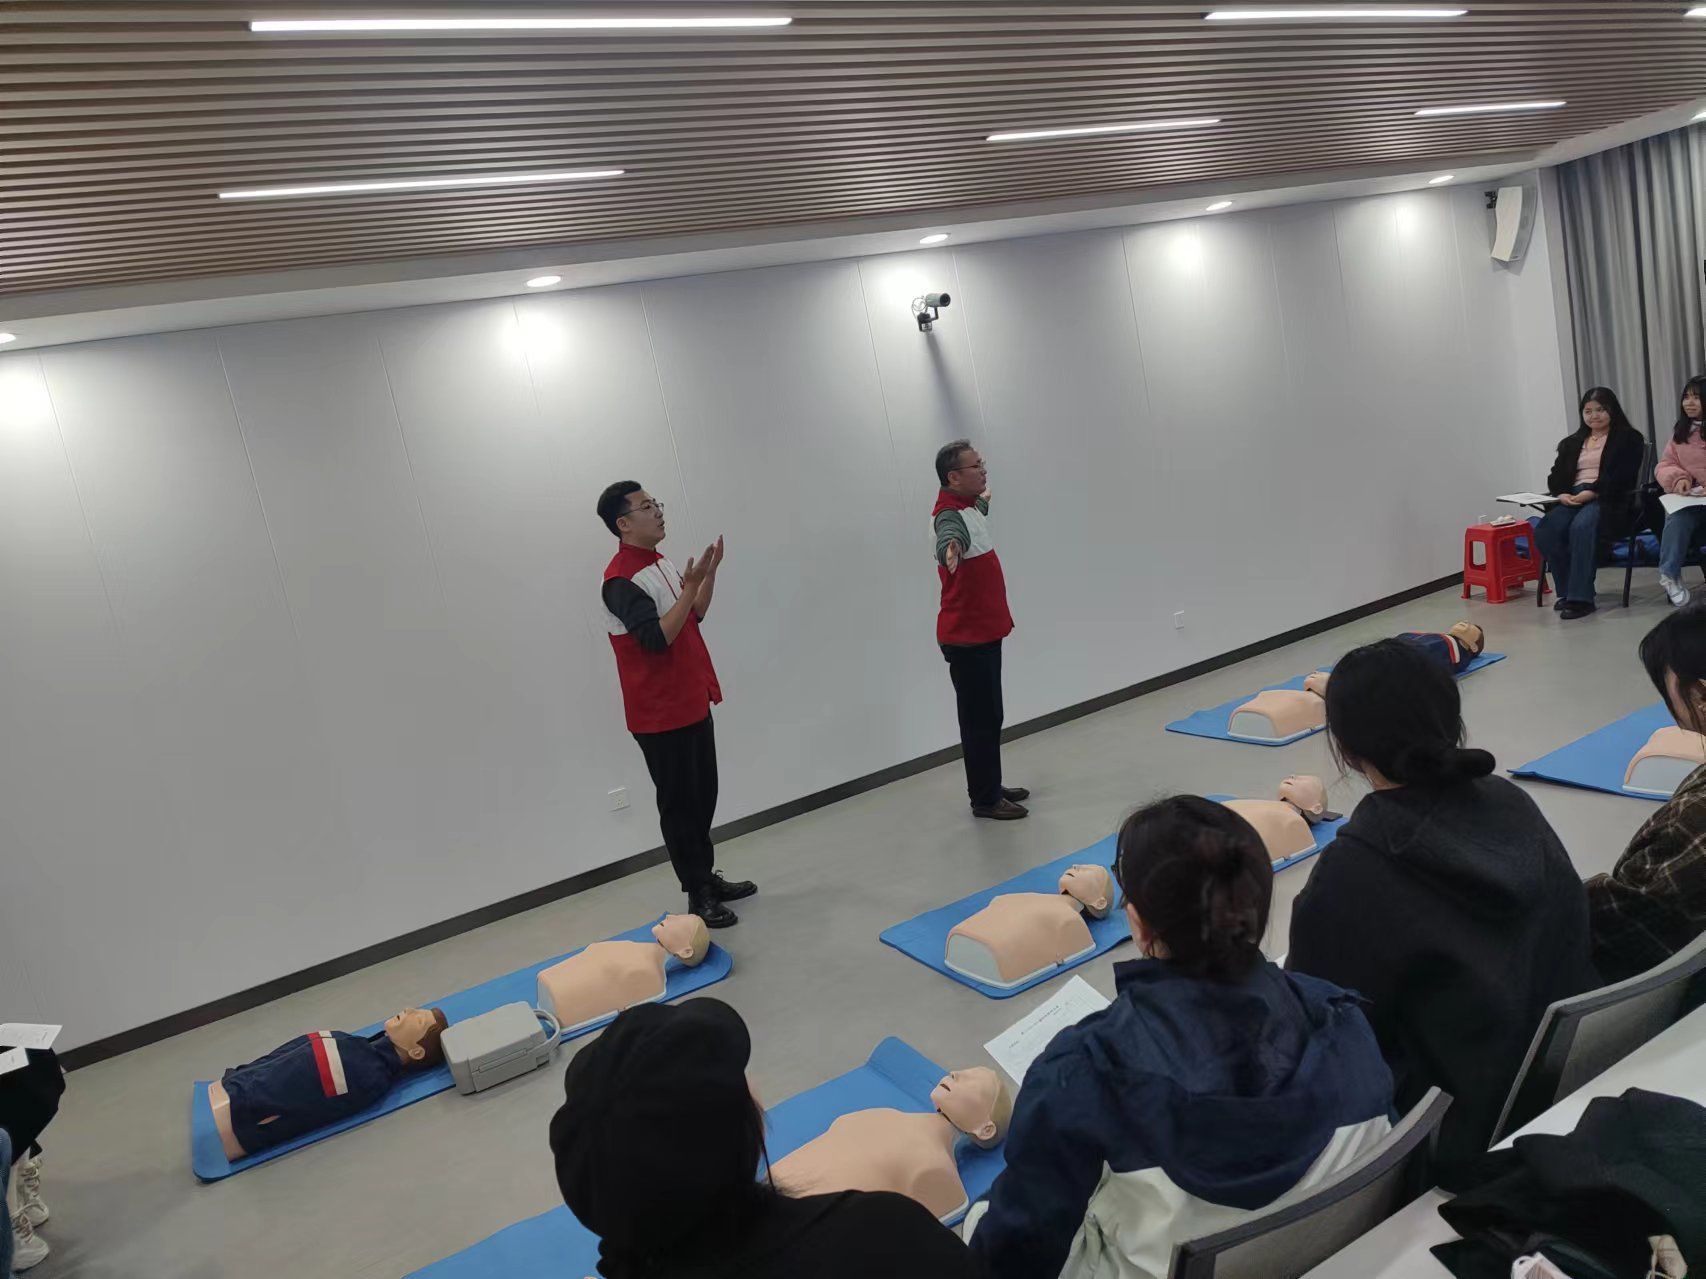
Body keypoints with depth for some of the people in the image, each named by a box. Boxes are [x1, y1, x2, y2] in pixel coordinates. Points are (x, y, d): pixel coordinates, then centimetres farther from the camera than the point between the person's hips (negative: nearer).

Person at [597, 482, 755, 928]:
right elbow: (656, 638, -26)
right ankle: (697, 895, 10)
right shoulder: (620, 579, -18)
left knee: (704, 795, 16)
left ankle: (708, 876, 29)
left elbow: (694, 616, 17)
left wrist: (709, 573, 3)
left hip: (692, 702, 9)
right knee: (679, 804, 1)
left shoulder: (661, 564, 11)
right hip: (659, 714, -9)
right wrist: (690, 587, -27)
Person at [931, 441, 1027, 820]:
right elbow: (950, 536, -47)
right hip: (967, 637, -10)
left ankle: (991, 787, 29)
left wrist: (983, 502, 58)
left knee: (989, 716, 18)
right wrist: (950, 550, -69)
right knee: (980, 719, -2)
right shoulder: (950, 515, -21)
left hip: (982, 632, 10)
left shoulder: (968, 507, 10)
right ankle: (985, 799, 7)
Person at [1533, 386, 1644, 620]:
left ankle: (1580, 597, -37)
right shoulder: (1571, 443, 27)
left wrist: (1592, 492, -18)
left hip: (1609, 500, -5)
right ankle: (1566, 591, -17)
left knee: (1581, 526, -38)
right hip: (1572, 500, 5)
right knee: (1545, 530, -28)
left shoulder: (1629, 438, 10)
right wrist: (1561, 494, -5)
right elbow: (1555, 477, 18)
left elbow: (1622, 476, -5)